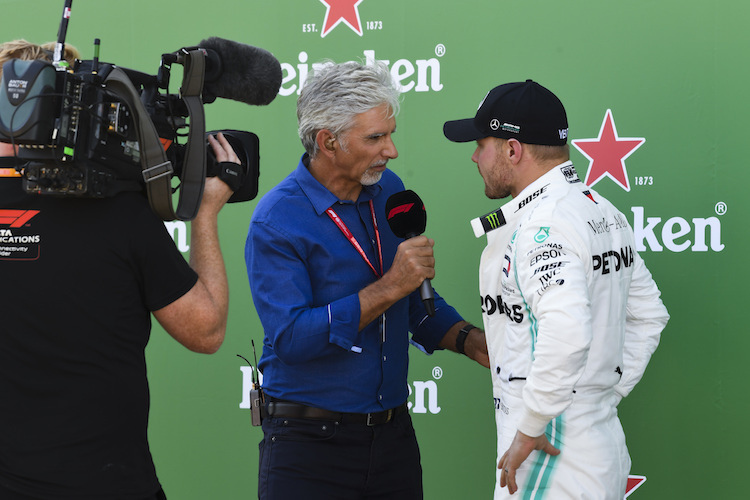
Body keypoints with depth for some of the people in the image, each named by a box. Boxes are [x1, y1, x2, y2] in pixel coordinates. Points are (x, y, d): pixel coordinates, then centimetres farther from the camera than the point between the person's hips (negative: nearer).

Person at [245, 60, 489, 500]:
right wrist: (390, 286, -23)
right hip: (309, 444, -6)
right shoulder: (275, 222, -14)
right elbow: (291, 338, -23)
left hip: (394, 433, 6)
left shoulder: (390, 191, 6)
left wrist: (471, 341, -1)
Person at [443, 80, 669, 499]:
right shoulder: (603, 211, 11)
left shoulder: (543, 225, -18)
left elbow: (567, 334, -33)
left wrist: (530, 428, -23)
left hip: (552, 459, -9)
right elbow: (648, 315, 20)